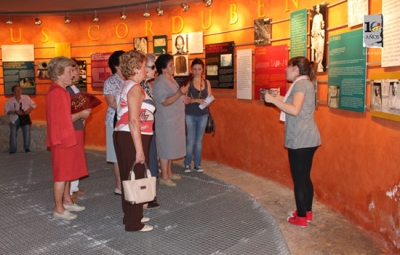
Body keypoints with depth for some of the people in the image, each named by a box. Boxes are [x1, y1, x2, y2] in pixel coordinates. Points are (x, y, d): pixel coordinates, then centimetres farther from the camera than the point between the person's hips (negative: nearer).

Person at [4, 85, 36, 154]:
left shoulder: (26, 98, 1)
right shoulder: (9, 101, -1)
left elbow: (33, 105, 9)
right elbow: (6, 111, 0)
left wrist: (29, 110, -11)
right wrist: (15, 112, -17)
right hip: (14, 119, 0)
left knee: (27, 131, -20)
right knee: (13, 132, -20)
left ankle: (27, 148, -6)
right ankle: (13, 149, -11)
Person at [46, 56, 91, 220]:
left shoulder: (61, 91, 14)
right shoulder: (56, 92, -18)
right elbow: (62, 120, -21)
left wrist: (79, 114, 7)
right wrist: (80, 114, -10)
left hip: (68, 137, 10)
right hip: (62, 139, -10)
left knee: (68, 172, 17)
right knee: (62, 174, -3)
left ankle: (66, 201, 28)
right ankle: (59, 209, 6)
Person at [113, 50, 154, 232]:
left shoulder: (128, 86, 15)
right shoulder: (135, 87, -15)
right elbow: (134, 121, -21)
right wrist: (139, 149, -21)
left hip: (123, 136, 10)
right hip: (132, 138, -10)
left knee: (129, 177, 17)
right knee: (135, 178, -1)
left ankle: (131, 215, 30)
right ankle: (133, 223, 9)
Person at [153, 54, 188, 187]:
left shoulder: (171, 79, 12)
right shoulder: (160, 82, -17)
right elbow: (165, 102, -25)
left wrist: (184, 98, 12)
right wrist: (179, 93, -35)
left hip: (174, 120, 9)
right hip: (166, 121, -9)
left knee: (171, 147, 16)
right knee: (165, 148, -3)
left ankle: (169, 172, 27)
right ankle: (164, 177, 6)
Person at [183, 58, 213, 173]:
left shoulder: (207, 82, 7)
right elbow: (185, 100, -10)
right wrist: (196, 100, -23)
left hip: (203, 115, 3)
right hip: (190, 115, -3)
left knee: (199, 140, 10)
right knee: (190, 141, -2)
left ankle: (198, 164, 19)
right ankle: (187, 164, 13)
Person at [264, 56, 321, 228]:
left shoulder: (301, 83, -13)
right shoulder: (305, 83, 17)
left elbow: (295, 110, -26)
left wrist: (273, 100, -20)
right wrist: (281, 99, 11)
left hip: (301, 140, -10)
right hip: (307, 138, 10)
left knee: (299, 179, 0)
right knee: (304, 177, 17)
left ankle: (301, 218, 10)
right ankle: (307, 212, 28)